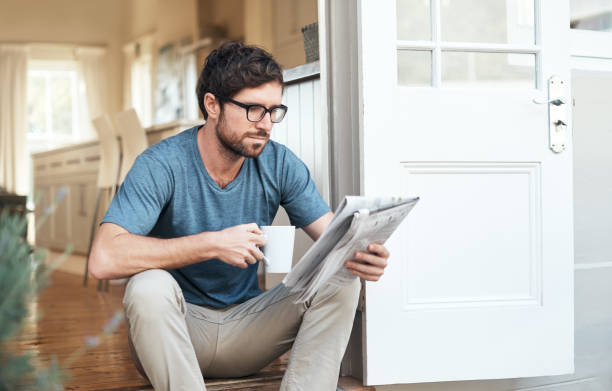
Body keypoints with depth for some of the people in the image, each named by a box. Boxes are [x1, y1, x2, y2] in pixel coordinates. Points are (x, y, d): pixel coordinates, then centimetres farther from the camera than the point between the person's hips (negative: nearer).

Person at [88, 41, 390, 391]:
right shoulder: (162, 165, -17)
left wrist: (360, 255, -32)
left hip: (246, 325, 4)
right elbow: (104, 259, -29)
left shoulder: (280, 164, -4)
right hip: (176, 330, -3)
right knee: (149, 286, -35)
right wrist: (213, 244, -31)